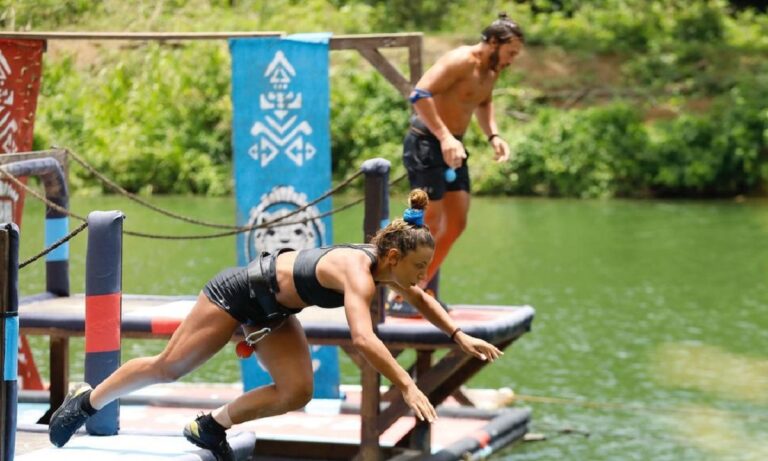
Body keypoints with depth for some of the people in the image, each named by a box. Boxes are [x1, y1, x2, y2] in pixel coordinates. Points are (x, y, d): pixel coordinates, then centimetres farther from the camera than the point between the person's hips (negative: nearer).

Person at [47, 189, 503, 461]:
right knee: (168, 367, 1)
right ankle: (86, 401, 21)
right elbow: (363, 338, -49)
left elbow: (422, 300, 11)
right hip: (240, 292, -8)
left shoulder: (388, 262, -9)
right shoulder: (359, 274, -35)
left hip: (272, 310, 8)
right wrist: (408, 386, -52)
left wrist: (460, 336, 2)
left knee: (297, 393, -5)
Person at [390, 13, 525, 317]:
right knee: (429, 226, -11)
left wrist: (493, 135, 13)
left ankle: (423, 290, 19)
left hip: (451, 147, 10)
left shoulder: (491, 71, 10)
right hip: (425, 143, -10)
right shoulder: (460, 61, -19)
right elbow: (419, 94, -28)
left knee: (456, 224, 10)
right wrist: (445, 137, -34)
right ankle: (399, 299, -6)